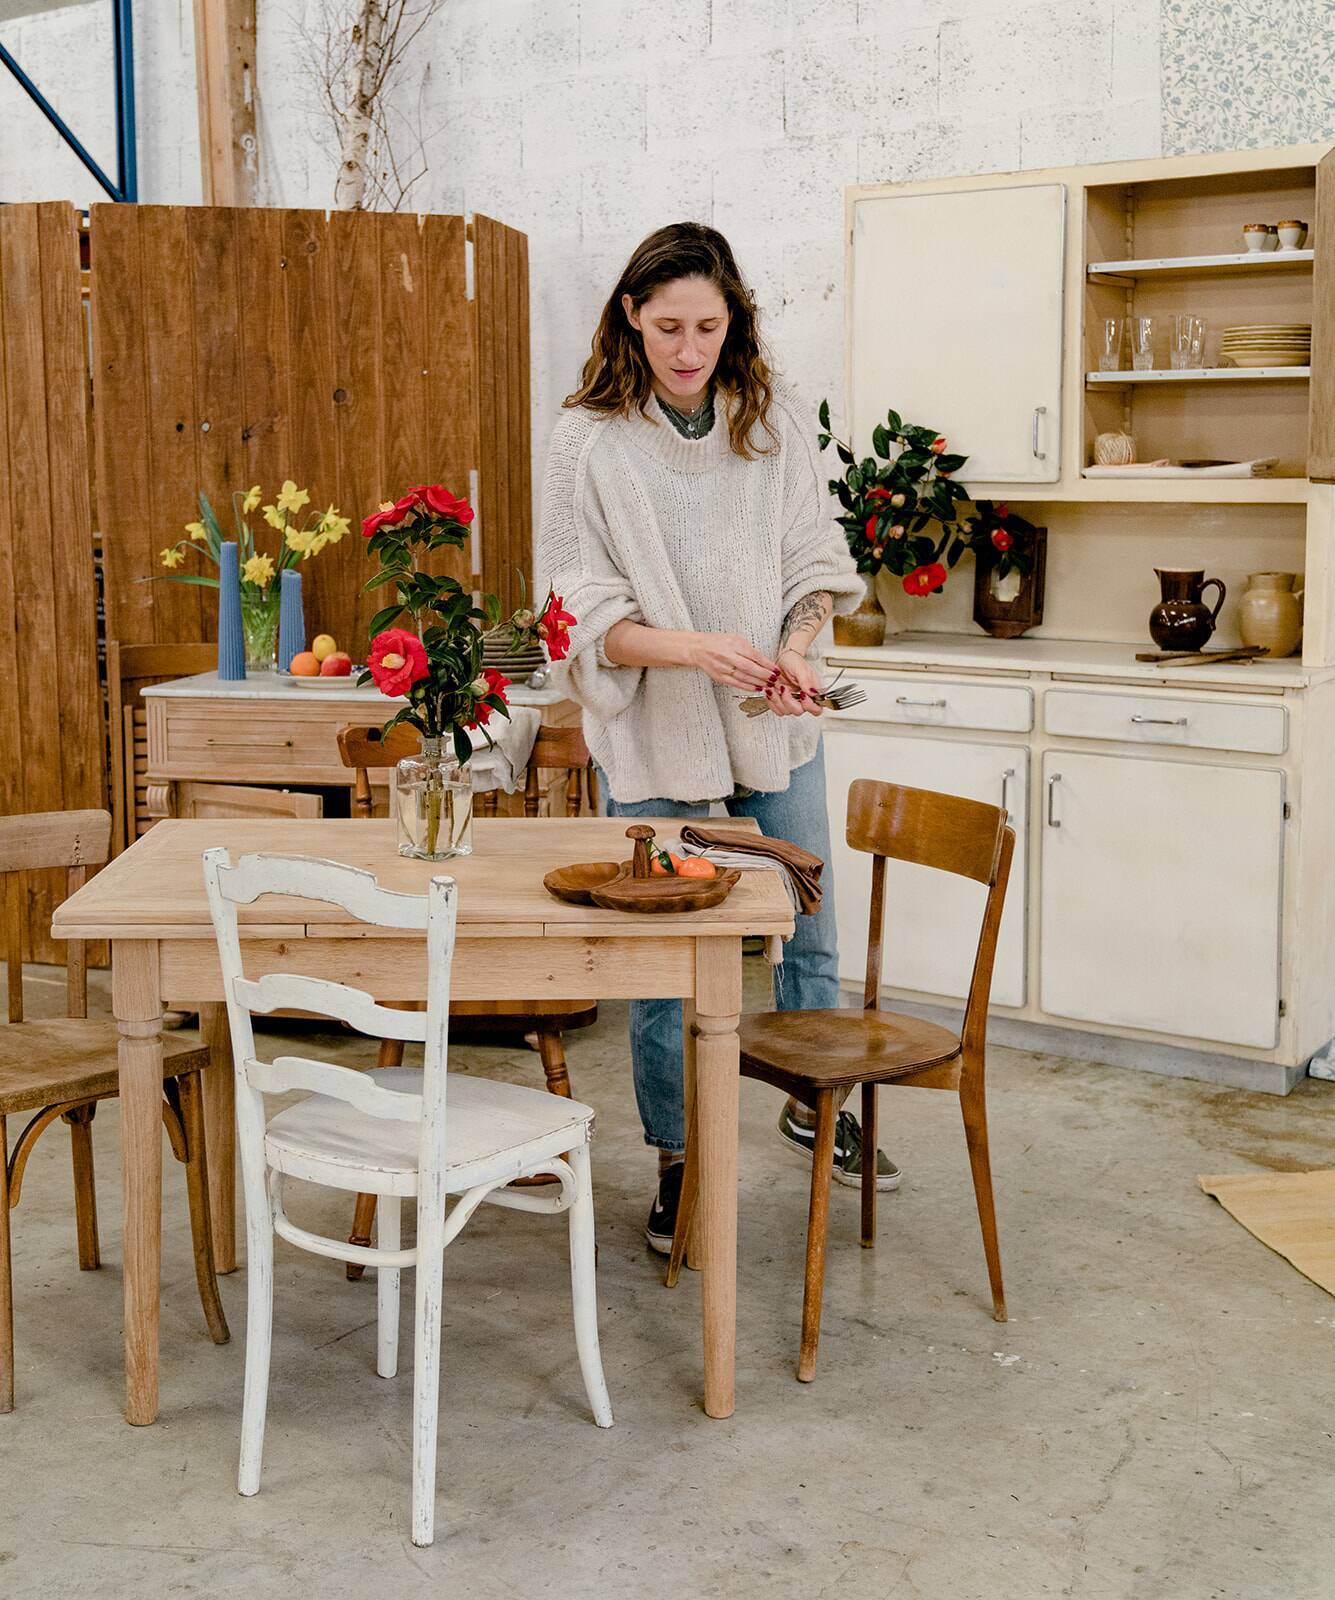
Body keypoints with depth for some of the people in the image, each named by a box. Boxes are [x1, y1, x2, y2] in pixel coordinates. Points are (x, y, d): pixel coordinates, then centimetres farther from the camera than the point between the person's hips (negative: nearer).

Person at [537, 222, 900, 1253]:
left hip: (774, 726, 3)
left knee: (810, 930, 16)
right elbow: (584, 614, -12)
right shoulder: (592, 442, -10)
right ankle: (677, 1164, 25)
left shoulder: (775, 422, -1)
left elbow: (815, 561, 5)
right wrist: (693, 647, -27)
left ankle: (814, 1107, 42)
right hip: (654, 737, -3)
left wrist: (795, 648, -15)